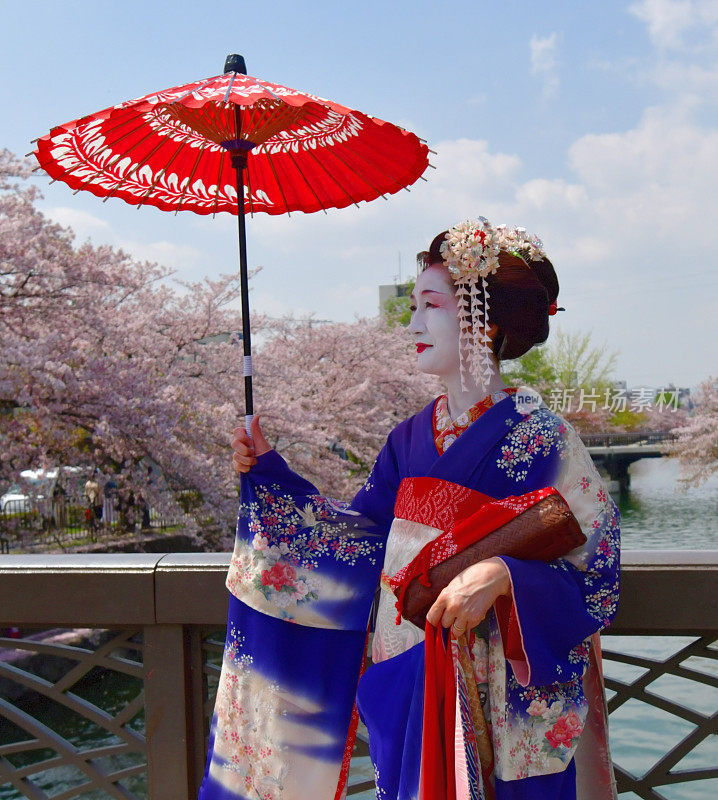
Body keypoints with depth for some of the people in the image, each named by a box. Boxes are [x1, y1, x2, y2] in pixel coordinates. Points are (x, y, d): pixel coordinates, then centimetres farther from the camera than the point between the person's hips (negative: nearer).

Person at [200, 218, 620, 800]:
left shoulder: (538, 436, -13)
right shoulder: (413, 436, 6)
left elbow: (596, 575, -14)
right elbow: (359, 535, 11)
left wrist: (502, 576, -30)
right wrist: (268, 473, 8)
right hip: (408, 683, 6)